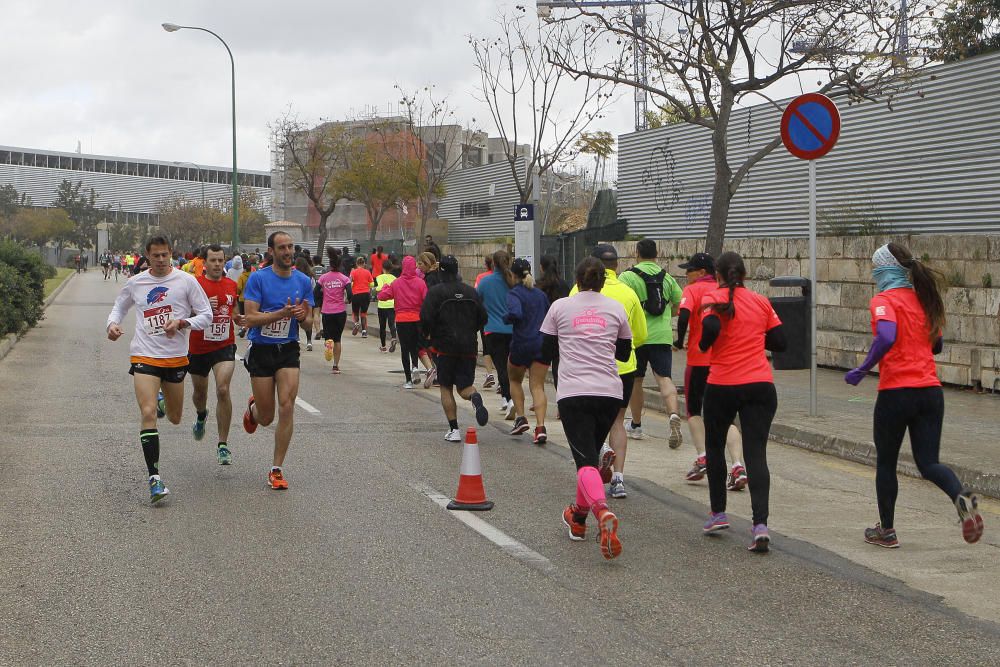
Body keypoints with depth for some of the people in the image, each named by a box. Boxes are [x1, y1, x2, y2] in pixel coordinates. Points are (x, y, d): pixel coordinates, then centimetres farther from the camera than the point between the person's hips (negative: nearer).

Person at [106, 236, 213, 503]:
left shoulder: (186, 281, -2)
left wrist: (181, 323, -18)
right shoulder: (135, 283, 5)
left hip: (176, 357, 1)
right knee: (148, 413, -18)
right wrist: (112, 324, -1)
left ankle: (162, 399, 54)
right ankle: (154, 477, -17)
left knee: (175, 418, 15)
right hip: (144, 356, -1)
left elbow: (206, 315, 0)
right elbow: (119, 307, 21)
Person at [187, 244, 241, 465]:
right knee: (199, 391, 18)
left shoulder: (231, 285, 5)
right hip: (198, 347, 0)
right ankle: (201, 416, 57)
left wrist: (239, 318, 0)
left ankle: (223, 445, -12)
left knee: (223, 389, -18)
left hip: (224, 346, 1)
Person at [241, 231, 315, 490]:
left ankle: (277, 469, -3)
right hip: (261, 350, -2)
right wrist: (282, 313, -26)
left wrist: (303, 317, -16)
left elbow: (309, 324, 8)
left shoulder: (303, 281, 3)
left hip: (288, 351, 2)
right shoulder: (258, 278, -8)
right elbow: (250, 319, -15)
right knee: (266, 418, 5)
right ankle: (253, 407, 45)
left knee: (287, 407, -13)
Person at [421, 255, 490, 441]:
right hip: (469, 347, 3)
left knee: (446, 388, 9)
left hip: (444, 346, -3)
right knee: (464, 386, 10)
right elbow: (483, 318, 10)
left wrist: (428, 334, 6)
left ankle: (454, 430, 4)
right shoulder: (471, 291, 7)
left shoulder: (435, 292, -8)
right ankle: (475, 397, -27)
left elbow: (426, 318, -14)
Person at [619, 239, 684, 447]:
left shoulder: (627, 277, -5)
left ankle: (636, 426, 24)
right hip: (662, 336, 2)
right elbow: (679, 306, 14)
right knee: (664, 378, -4)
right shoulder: (667, 277, 8)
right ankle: (674, 414, -30)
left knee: (635, 381, 12)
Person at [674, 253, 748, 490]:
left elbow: (684, 315, -19)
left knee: (694, 410, 16)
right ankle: (738, 466, -10)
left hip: (699, 358, -4)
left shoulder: (692, 290, -3)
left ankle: (702, 458, 2)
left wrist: (679, 342, -6)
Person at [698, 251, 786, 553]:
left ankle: (718, 513, 26)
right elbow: (779, 342, 10)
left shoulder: (714, 298, -3)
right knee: (756, 453, -3)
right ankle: (760, 524, -17)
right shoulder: (761, 302, 8)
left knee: (715, 446, 20)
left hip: (722, 386, -2)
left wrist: (703, 344, -1)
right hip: (761, 385, 2)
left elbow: (711, 328, -22)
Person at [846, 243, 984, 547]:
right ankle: (962, 497, -24)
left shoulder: (883, 300, -8)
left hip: (896, 392, -5)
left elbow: (886, 337, -26)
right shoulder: (923, 299, 13)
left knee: (885, 462, 13)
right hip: (931, 391, 5)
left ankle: (887, 531, 23)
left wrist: (862, 370, -15)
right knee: (928, 463, 7)